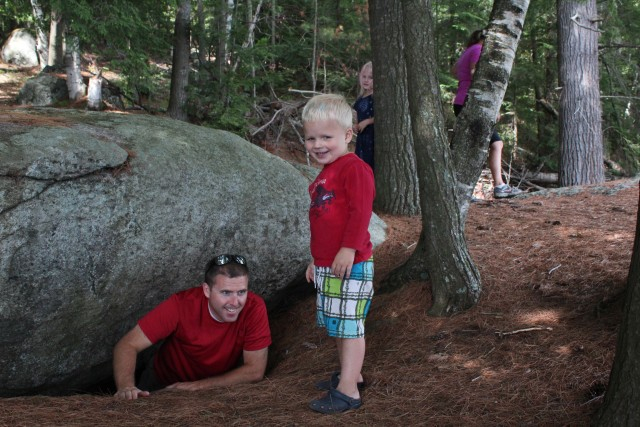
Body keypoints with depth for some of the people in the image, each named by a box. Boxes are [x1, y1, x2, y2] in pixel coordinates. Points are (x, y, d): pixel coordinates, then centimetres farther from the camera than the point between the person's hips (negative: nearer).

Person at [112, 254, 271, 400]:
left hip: (218, 387, 0)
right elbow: (128, 345, -26)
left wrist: (197, 386, -25)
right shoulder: (181, 305, -28)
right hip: (165, 383, 0)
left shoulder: (254, 308, -26)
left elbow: (255, 371, -22)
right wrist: (126, 386, -44)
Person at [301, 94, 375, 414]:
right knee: (336, 325, 18)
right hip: (326, 266, 10)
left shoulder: (354, 168, -15)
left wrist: (349, 248, -27)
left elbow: (360, 212, -23)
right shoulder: (324, 174, 16)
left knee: (349, 325, -5)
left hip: (350, 265, -10)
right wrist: (317, 259, 26)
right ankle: (349, 374, 32)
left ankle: (348, 391, -2)